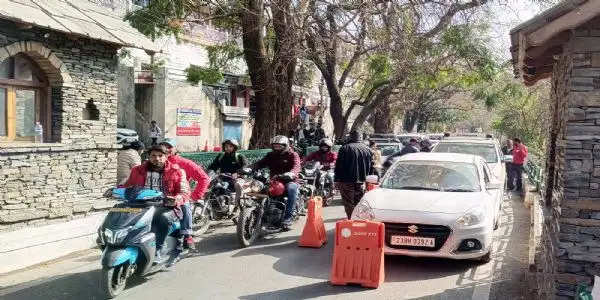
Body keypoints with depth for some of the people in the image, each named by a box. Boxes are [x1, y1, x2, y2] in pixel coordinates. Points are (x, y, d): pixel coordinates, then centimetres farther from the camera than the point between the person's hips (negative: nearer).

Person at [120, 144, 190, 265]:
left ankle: (157, 251, -28)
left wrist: (176, 200, -22)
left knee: (163, 217, -37)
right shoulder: (138, 170, 18)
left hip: (167, 207, -3)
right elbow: (127, 186, 22)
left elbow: (184, 192, 1)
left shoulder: (176, 172, 8)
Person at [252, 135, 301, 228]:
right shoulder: (271, 155, 19)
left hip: (288, 180, -4)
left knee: (291, 188, -37)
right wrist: (250, 168, -17)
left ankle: (288, 217, -34)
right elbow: (261, 163, 4)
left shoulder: (293, 155, 3)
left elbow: (296, 167, -15)